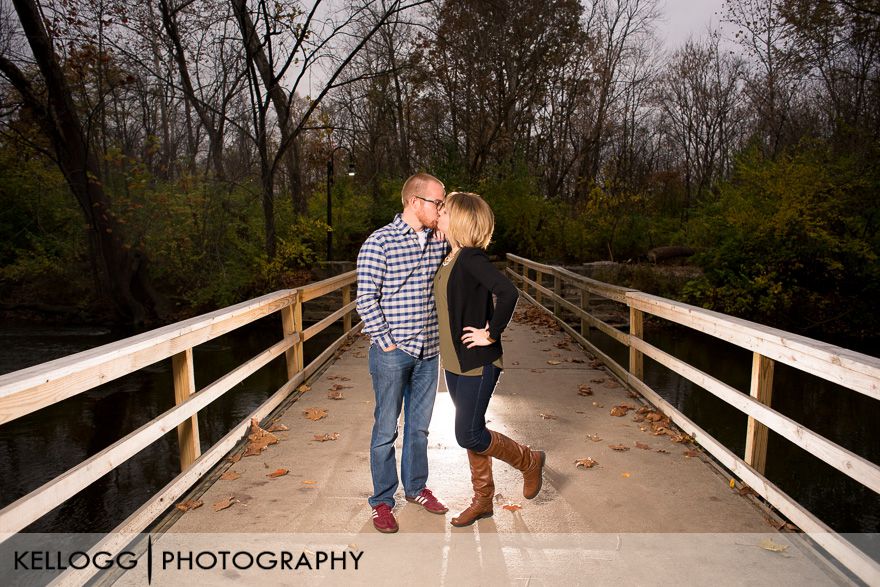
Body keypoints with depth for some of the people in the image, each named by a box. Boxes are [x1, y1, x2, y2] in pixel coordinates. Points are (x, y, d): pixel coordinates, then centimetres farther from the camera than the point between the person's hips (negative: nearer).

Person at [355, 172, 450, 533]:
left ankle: (416, 487, 36)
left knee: (419, 426, 18)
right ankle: (382, 500, 24)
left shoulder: (439, 241, 6)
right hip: (392, 352, -5)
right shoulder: (380, 242, -12)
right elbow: (366, 299, -12)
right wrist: (385, 341, -13)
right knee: (386, 429, 7)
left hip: (428, 352, 6)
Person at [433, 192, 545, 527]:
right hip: (454, 361, 9)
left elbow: (508, 292, -32)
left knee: (468, 436, -2)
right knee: (472, 432, 16)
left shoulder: (472, 257, -19)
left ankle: (529, 461, 23)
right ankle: (483, 500, 32)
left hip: (478, 361, -9)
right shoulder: (450, 259, 9)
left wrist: (492, 333, -22)